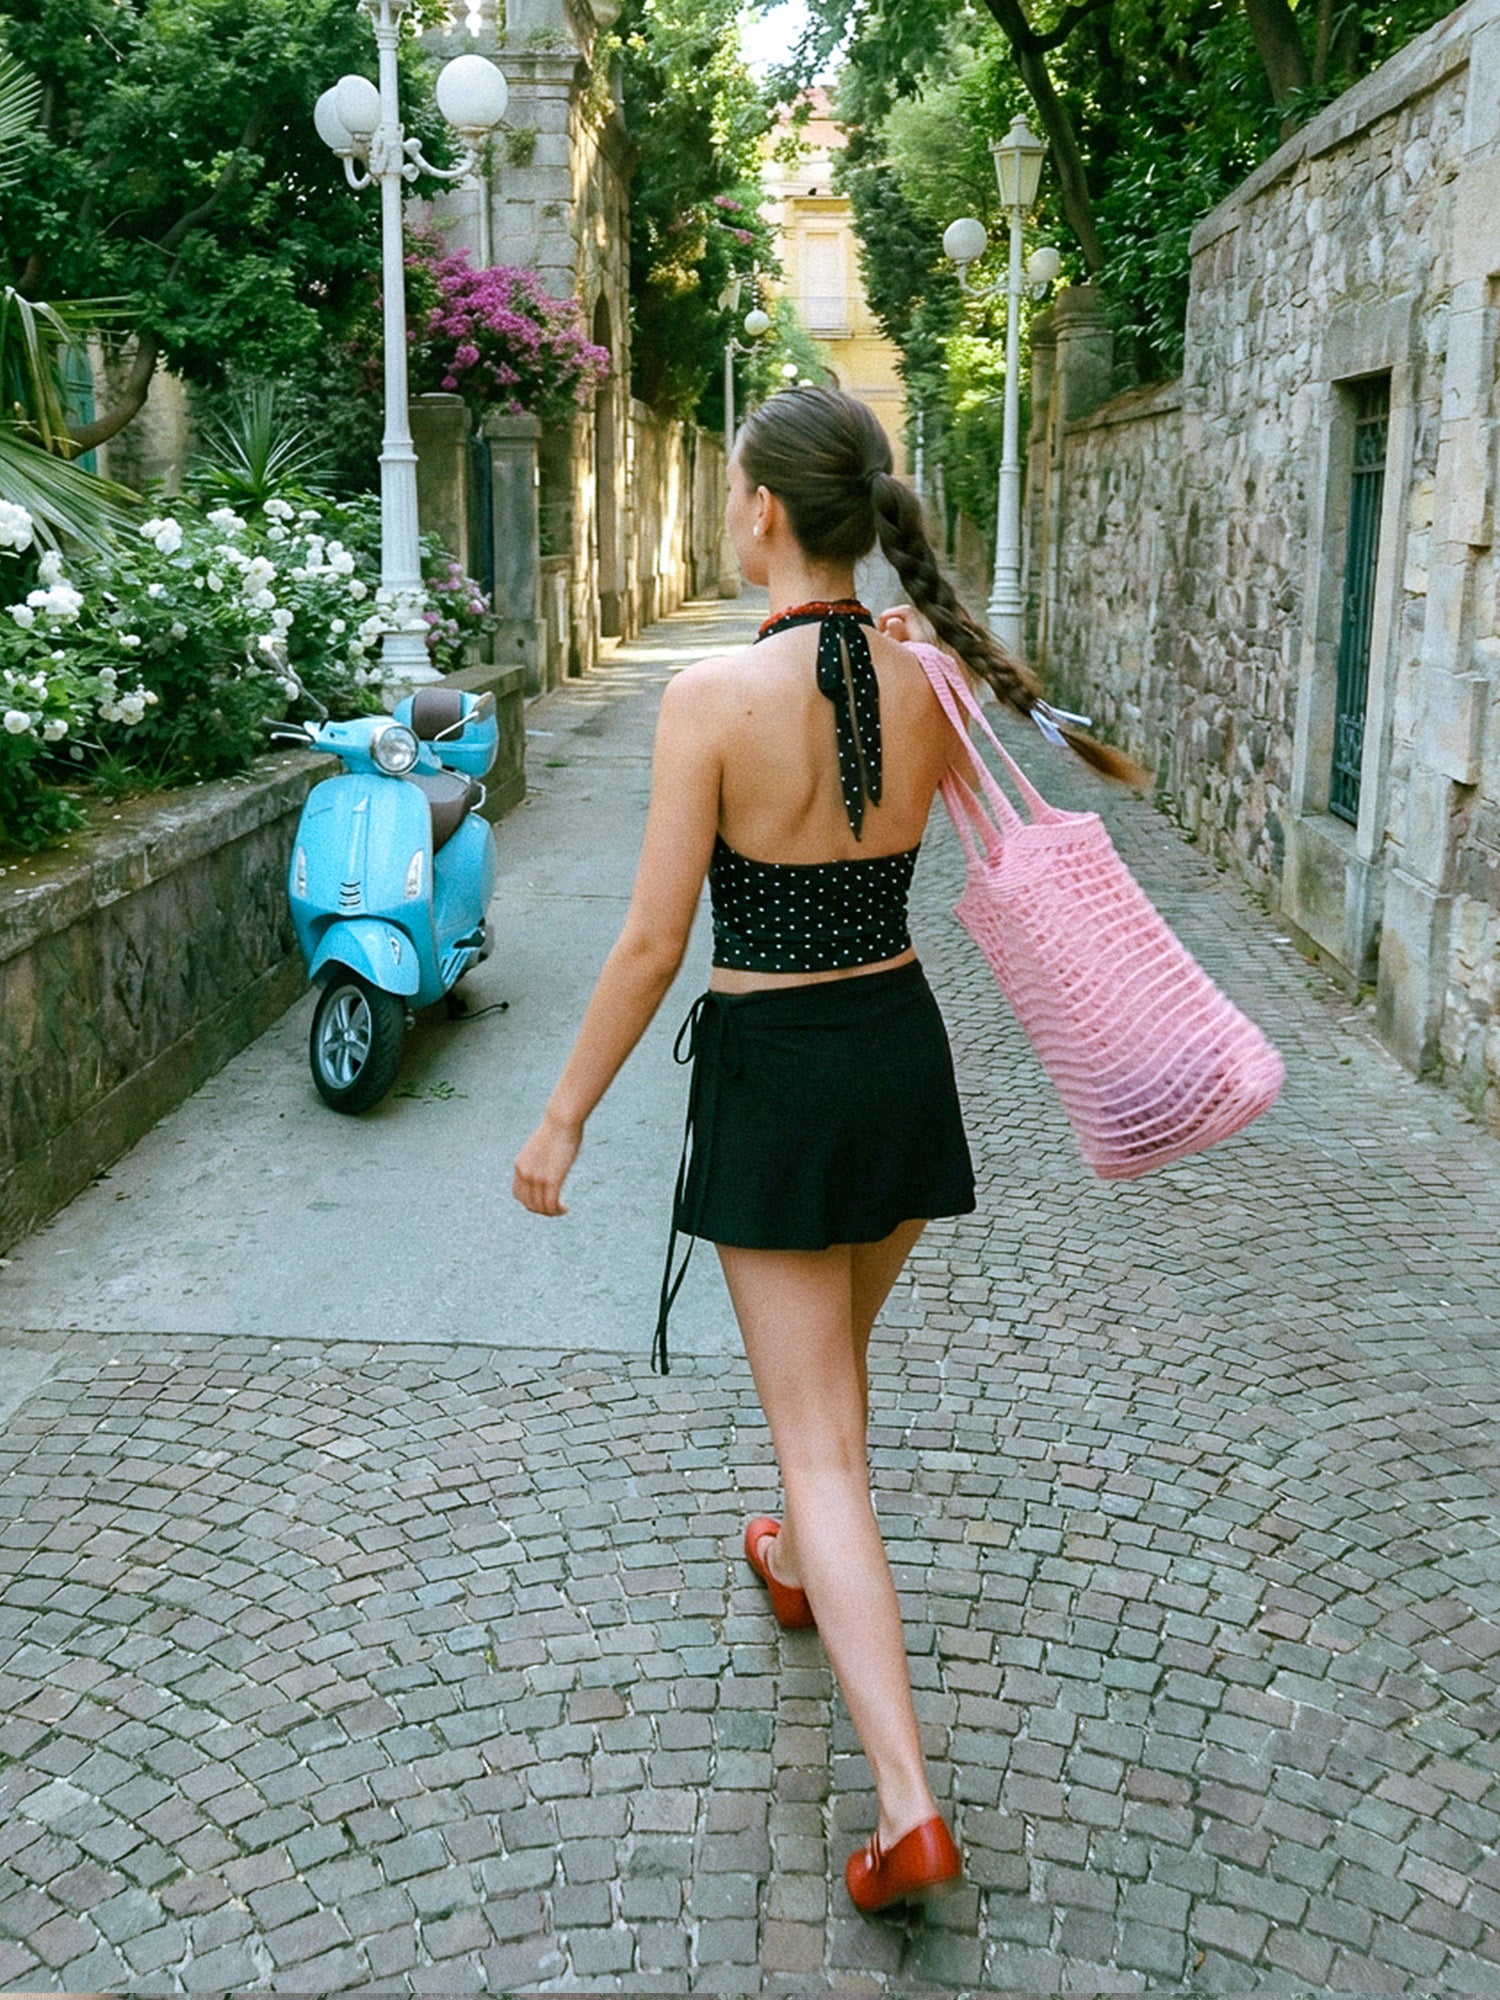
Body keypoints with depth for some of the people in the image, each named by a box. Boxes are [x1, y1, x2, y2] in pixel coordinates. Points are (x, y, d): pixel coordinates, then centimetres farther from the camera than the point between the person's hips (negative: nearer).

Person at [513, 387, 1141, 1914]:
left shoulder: (715, 695, -19)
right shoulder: (929, 678, -3)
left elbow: (653, 945, -17)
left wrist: (562, 1118, -6)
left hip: (773, 1072, -5)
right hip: (903, 1047, 6)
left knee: (817, 1437, 2)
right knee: (837, 1360, 30)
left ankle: (907, 1807, 0)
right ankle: (799, 1562, 55)